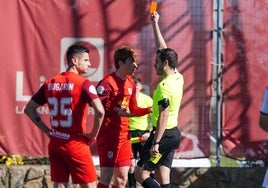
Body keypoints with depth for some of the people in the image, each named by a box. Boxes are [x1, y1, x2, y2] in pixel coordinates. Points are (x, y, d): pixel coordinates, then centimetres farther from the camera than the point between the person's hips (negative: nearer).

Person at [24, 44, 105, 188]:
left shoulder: (50, 83, 7)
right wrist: (93, 134, -10)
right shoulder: (84, 84, -11)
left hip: (55, 143, 6)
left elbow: (29, 109, 13)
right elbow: (100, 111, -25)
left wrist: (47, 130, 11)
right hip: (75, 144, -6)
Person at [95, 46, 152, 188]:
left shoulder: (130, 83, 13)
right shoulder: (107, 83, -13)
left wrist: (149, 109, 4)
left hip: (124, 135, 8)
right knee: (107, 176, -9)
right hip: (108, 135, -8)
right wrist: (118, 112, -30)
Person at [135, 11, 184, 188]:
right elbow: (163, 49, 16)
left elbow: (163, 116, -23)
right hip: (174, 133, 9)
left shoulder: (164, 86, -19)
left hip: (163, 134, -9)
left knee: (141, 173, -4)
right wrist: (155, 25, 22)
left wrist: (155, 143, -24)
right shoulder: (178, 78, 6)